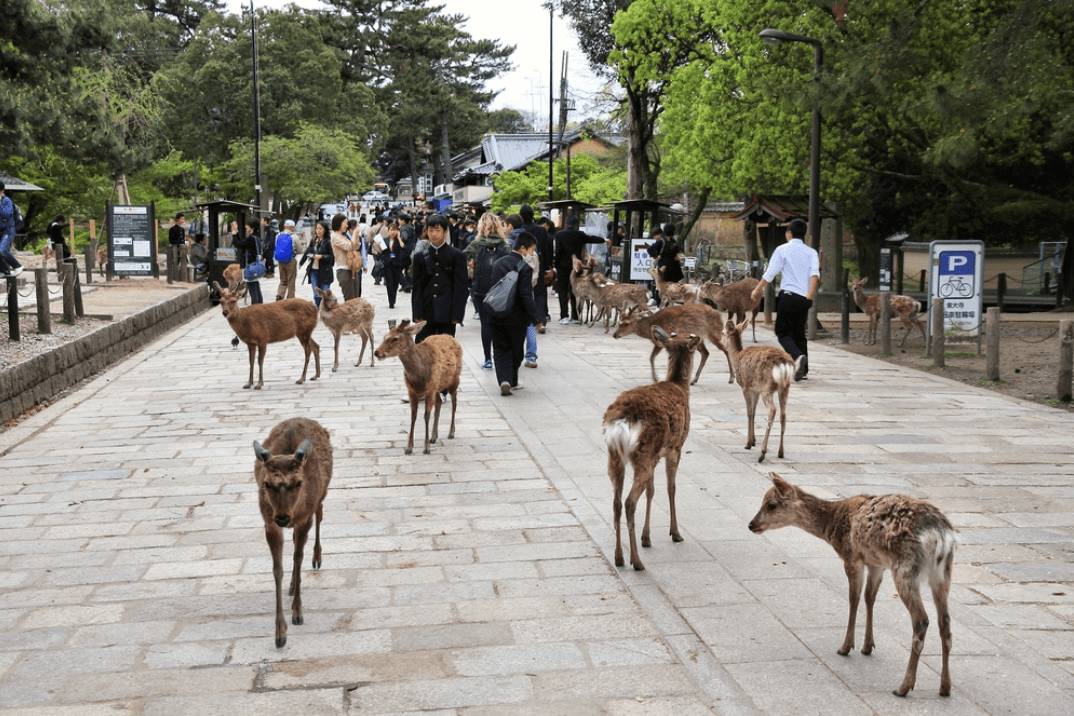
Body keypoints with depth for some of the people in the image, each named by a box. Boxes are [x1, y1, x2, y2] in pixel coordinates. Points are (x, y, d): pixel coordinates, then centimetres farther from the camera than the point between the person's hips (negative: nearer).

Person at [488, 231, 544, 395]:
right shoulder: (525, 268, -14)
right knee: (516, 351, 13)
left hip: (497, 316, 4)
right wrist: (536, 318, -16)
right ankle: (512, 382, 25)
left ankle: (504, 380, -11)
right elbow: (526, 297, -19)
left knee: (501, 350, 7)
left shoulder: (498, 264, 6)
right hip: (516, 318, -4)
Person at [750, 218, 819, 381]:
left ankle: (798, 356, -26)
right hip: (804, 298, 4)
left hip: (788, 295, -4)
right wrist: (810, 294, -15)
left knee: (783, 332, 2)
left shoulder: (782, 249, 0)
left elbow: (770, 273, -5)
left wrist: (757, 290, 5)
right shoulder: (811, 252, 11)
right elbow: (815, 273, -7)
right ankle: (803, 370, 9)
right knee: (799, 333, 14)